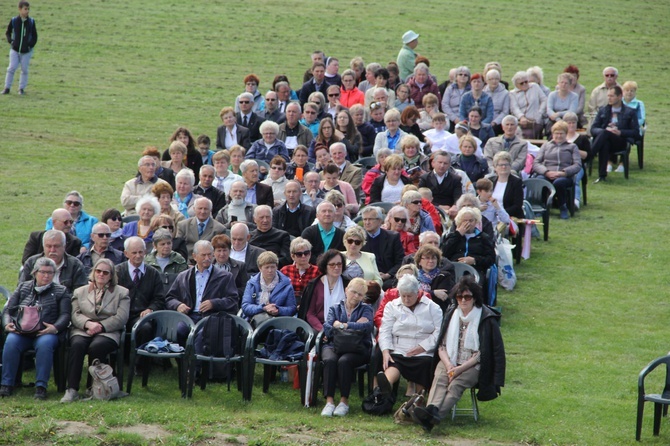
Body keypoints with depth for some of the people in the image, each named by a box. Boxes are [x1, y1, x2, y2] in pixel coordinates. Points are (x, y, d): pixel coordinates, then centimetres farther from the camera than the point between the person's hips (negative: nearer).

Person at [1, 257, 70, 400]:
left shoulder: (61, 291, 16)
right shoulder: (23, 288, 22)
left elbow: (65, 315, 4)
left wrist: (55, 327, -18)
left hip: (46, 333, -2)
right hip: (21, 332, 2)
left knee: (44, 344, -37)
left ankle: (41, 386, -34)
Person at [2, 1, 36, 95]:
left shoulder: (31, 22, -3)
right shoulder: (14, 21, -5)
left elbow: (34, 36, 4)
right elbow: (8, 33, 9)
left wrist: (31, 45, -8)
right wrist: (10, 41, -6)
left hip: (26, 51, 0)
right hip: (15, 50, 0)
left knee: (24, 70, 4)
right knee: (11, 68, -4)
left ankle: (22, 88, 15)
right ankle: (7, 88, 5)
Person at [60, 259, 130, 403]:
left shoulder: (121, 293, 15)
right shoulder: (80, 292, 22)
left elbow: (121, 318, 1)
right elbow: (75, 314, 8)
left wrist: (100, 326, -11)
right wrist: (88, 323, -13)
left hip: (108, 332, -2)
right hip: (82, 331, 2)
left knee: (96, 347, -36)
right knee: (77, 345, -33)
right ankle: (72, 389, -37)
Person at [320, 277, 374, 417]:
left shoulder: (366, 309, 18)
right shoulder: (335, 308, 22)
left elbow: (367, 326, -5)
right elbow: (327, 328, 3)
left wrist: (342, 325, -7)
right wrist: (355, 325, -6)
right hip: (334, 346, 1)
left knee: (344, 361, -35)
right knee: (330, 360, -34)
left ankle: (344, 401, -26)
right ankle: (329, 401, -34)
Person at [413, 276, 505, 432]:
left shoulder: (486, 318, -3)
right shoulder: (451, 313, 12)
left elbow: (481, 353, -6)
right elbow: (442, 345, 10)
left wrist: (460, 369, -15)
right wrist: (448, 364, -10)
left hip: (472, 365, -4)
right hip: (449, 361, 4)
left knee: (456, 384, -31)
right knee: (439, 379, -28)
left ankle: (432, 418, -55)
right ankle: (432, 410, -56)